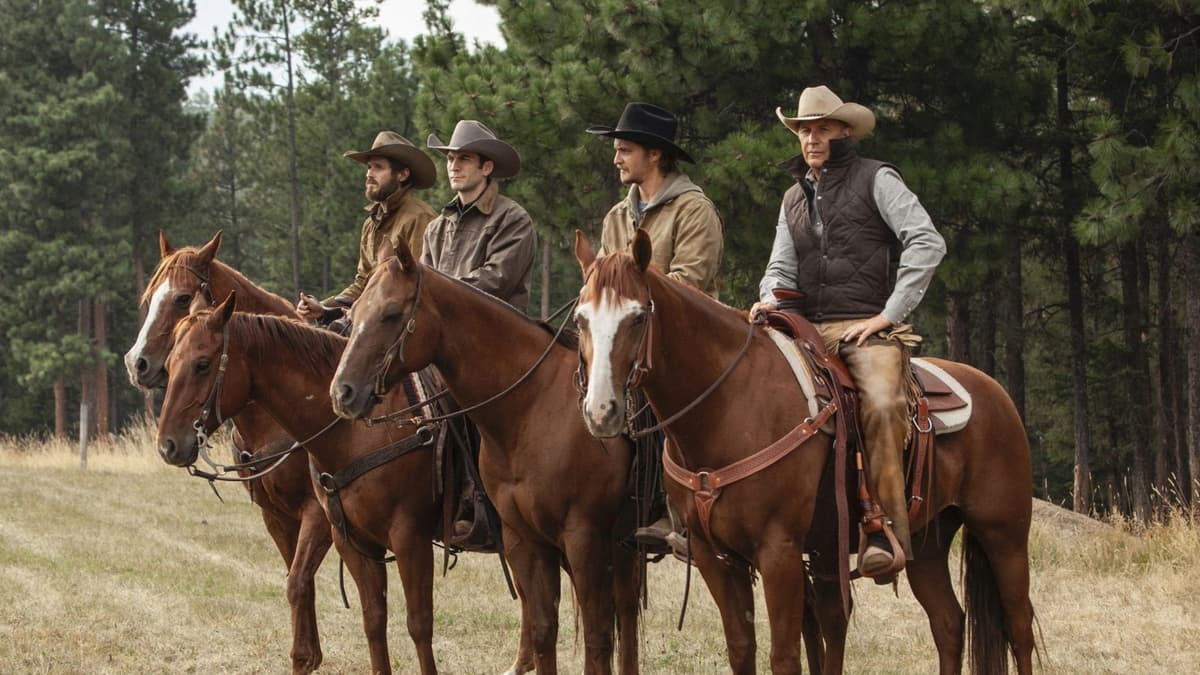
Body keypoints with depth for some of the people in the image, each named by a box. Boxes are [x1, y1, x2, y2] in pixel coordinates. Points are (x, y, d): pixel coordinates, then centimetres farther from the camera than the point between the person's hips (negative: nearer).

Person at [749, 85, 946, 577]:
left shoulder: (876, 180, 3)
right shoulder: (794, 199, 22)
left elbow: (927, 244, -7)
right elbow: (782, 266, 21)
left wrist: (888, 315, -11)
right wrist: (770, 299, -5)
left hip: (868, 328, -6)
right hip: (808, 329, 6)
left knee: (882, 404, -34)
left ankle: (887, 532, -36)